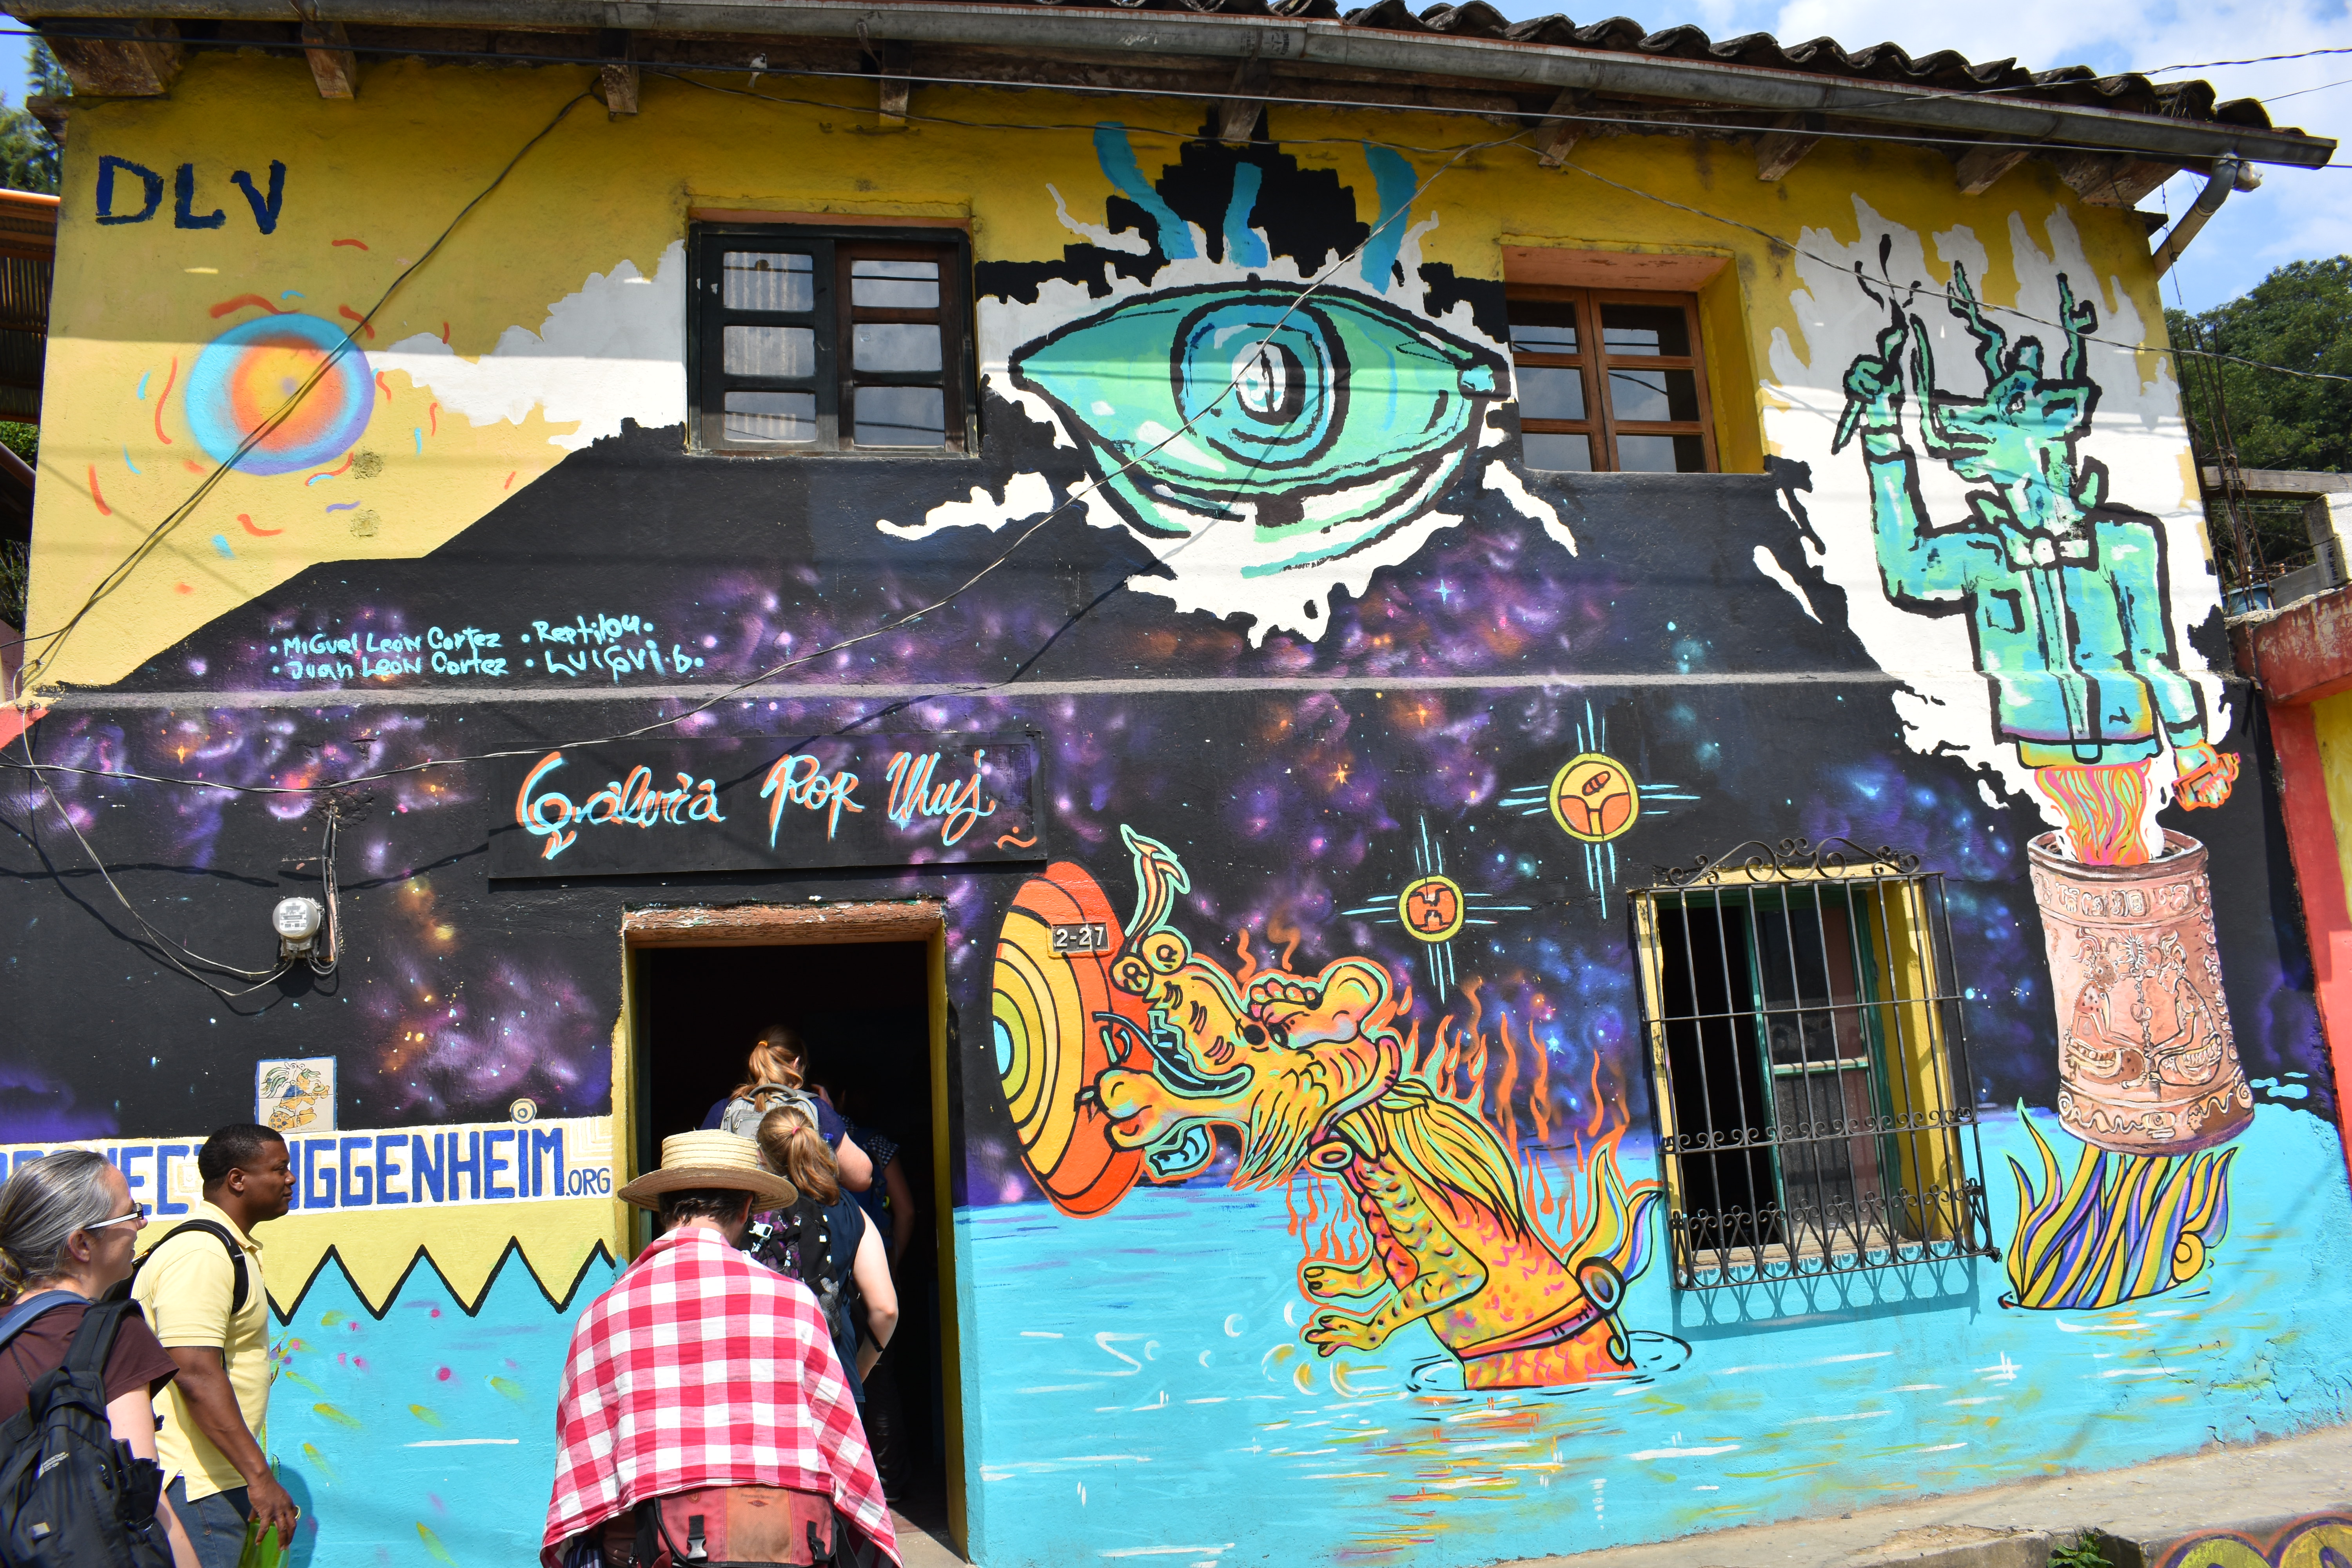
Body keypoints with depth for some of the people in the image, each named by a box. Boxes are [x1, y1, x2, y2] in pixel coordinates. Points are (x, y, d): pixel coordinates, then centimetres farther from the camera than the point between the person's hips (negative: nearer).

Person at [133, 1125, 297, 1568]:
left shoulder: (226, 1248, 16)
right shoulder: (201, 1254, -18)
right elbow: (196, 1376, -26)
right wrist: (259, 1476, -28)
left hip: (219, 1482, 10)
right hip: (194, 1486, -10)